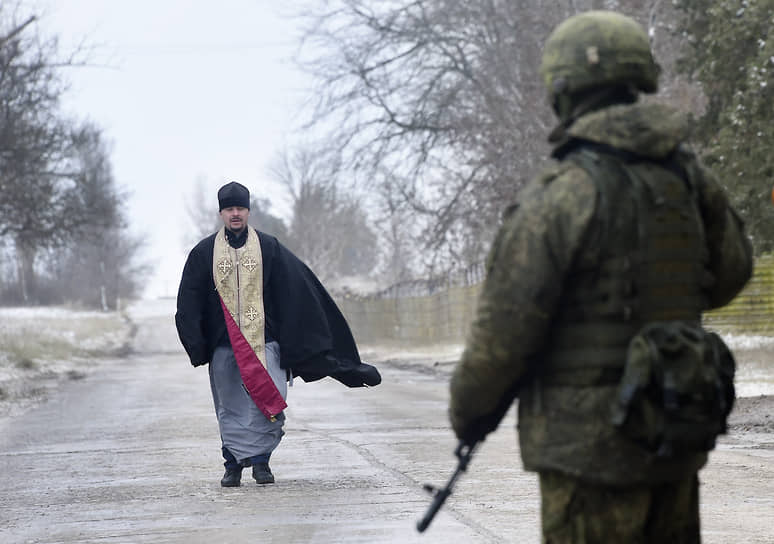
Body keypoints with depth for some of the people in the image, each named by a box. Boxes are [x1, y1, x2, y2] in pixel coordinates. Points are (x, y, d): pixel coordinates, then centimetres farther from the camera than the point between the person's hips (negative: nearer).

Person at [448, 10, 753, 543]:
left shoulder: (562, 193, -16)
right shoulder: (689, 175, 3)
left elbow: (507, 325, -13)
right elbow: (730, 271, 18)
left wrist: (469, 408, 1)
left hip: (592, 441, -6)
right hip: (677, 439, 6)